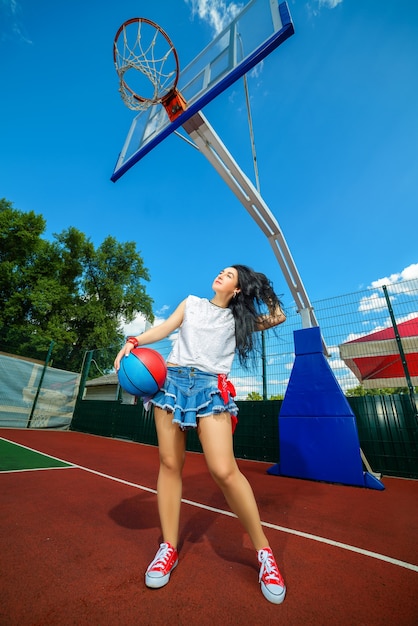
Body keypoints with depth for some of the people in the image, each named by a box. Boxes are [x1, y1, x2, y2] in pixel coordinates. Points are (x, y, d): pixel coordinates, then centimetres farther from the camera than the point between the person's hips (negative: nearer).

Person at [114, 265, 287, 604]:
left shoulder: (238, 318, 15)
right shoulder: (192, 302, 19)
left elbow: (278, 317, 15)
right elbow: (165, 327, 10)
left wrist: (263, 290, 17)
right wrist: (133, 342, -4)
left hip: (210, 387, -2)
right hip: (173, 380, 3)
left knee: (224, 470, -12)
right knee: (170, 463, 5)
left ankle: (264, 551, 8)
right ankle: (169, 547, 22)